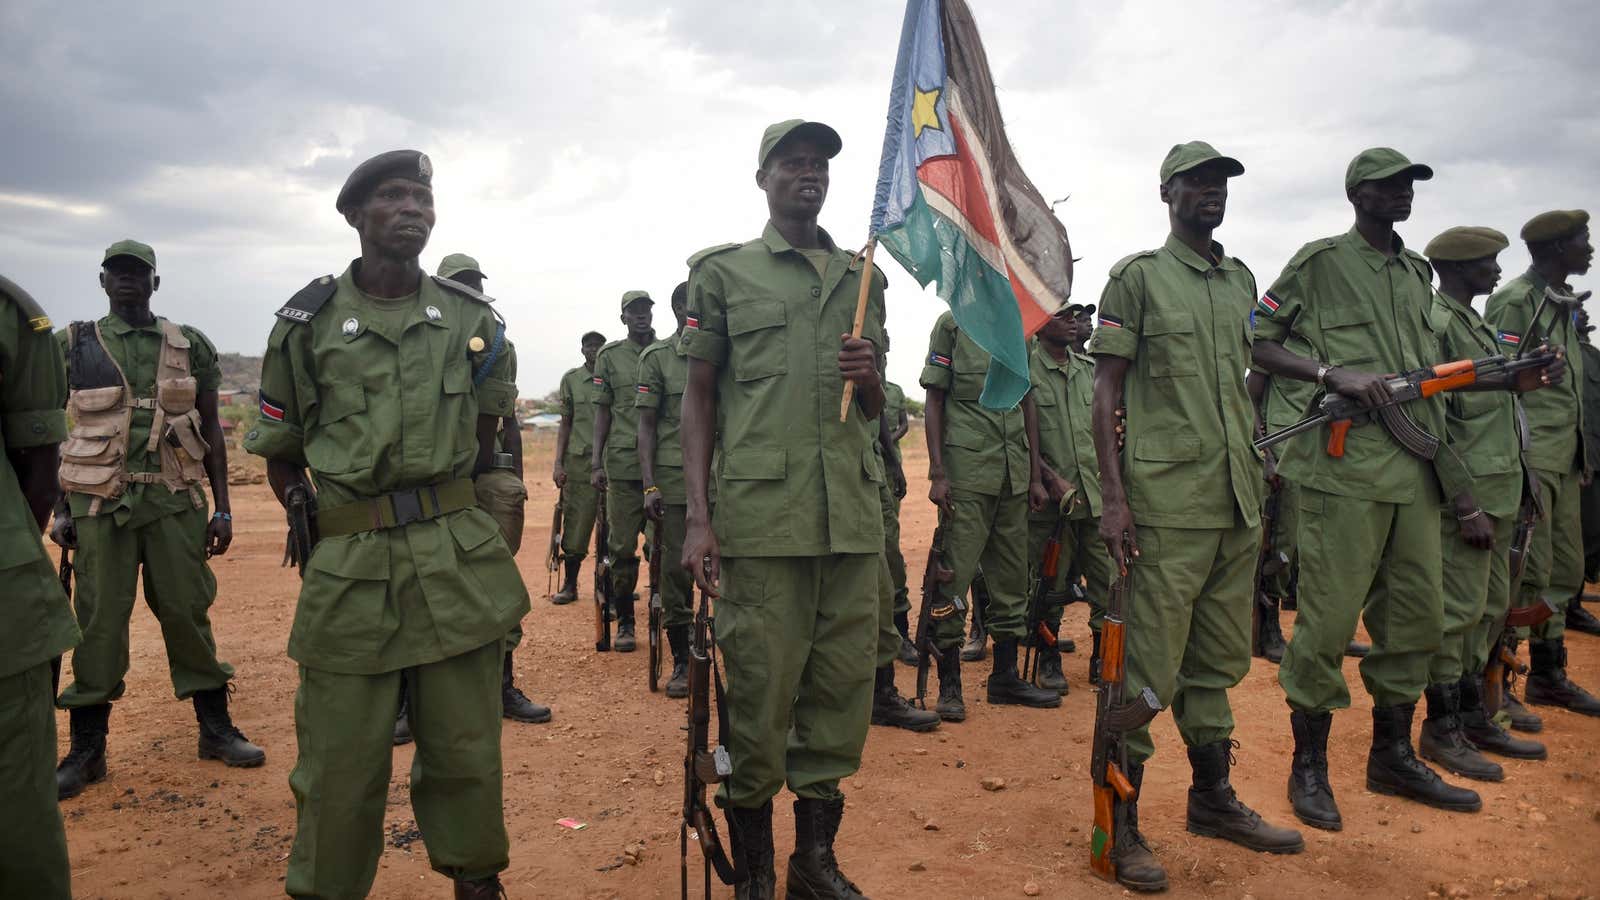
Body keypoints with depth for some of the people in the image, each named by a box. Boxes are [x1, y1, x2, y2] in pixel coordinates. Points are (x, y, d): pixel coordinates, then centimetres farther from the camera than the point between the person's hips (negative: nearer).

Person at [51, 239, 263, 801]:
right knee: (99, 621, 3)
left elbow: (211, 429, 8)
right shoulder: (72, 346, 4)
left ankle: (216, 730, 18)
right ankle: (86, 750, 16)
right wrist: (59, 510, 1)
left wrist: (223, 508, 4)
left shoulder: (190, 346, 6)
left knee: (188, 612, 5)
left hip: (176, 501, 1)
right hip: (100, 503, 0)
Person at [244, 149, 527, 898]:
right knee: (339, 772, 6)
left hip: (461, 561, 2)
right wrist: (320, 528, 4)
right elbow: (281, 454, 10)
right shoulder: (308, 322, 1)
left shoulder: (472, 319, 5)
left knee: (466, 757, 10)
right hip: (351, 567, -1)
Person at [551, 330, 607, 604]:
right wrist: (558, 463, 3)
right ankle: (569, 585, 15)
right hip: (579, 461, 1)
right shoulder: (571, 379, 8)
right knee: (575, 526, 2)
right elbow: (565, 423, 11)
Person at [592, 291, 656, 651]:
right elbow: (603, 411, 8)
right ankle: (624, 621, 14)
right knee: (622, 544, 3)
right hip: (623, 461, 0)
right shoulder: (610, 356, 8)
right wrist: (596, 462, 1)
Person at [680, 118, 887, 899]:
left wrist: (869, 375, -3)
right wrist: (698, 518, -5)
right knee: (759, 698, 0)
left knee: (840, 695, 8)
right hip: (761, 516, -4)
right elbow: (699, 399, 4)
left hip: (852, 515, 4)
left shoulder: (862, 278, 18)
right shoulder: (726, 272, 7)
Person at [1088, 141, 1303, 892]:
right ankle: (1118, 824, 9)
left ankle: (1213, 799, 32)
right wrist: (1113, 496, -14)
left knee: (1219, 660, 16)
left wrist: (1264, 482, 17)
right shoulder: (1137, 277, -1)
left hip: (1238, 504, 7)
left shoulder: (1242, 281, 17)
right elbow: (1107, 392, -5)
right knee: (1148, 667, -3)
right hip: (1167, 503, -6)